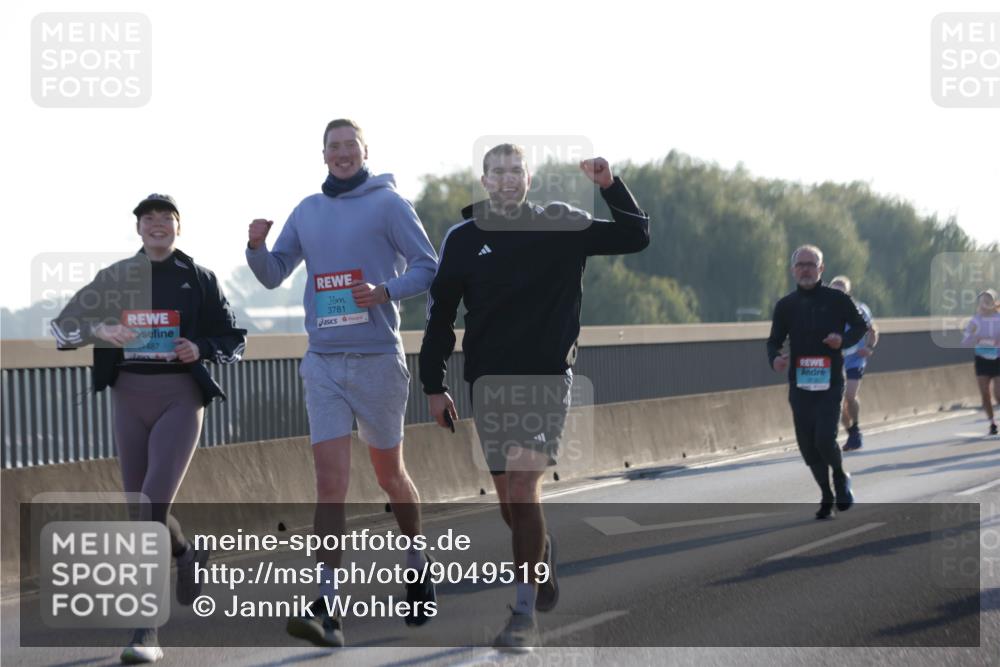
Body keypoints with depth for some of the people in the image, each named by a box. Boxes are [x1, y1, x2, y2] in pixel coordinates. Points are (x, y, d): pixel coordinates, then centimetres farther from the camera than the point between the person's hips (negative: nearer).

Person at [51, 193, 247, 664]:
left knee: (153, 502, -16)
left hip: (180, 395, -3)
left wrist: (201, 350, -12)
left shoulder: (199, 279, 5)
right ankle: (187, 555, 41)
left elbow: (234, 341, 9)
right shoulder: (115, 277, 9)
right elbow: (62, 328, 7)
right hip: (129, 394, 3)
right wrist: (99, 330, -13)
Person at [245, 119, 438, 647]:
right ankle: (327, 608, -12)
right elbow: (274, 274, 16)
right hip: (323, 362, 3)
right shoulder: (307, 211, 13)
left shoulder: (388, 203, -1)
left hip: (377, 358, -3)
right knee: (330, 480, -7)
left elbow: (428, 266, -4)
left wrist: (385, 291, -20)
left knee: (389, 474, 11)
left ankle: (417, 566, 36)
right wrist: (256, 246, -5)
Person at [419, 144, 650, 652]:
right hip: (488, 380, 3)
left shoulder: (561, 227, 2)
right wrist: (433, 386, 7)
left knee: (522, 486, -17)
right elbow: (440, 315, 10)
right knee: (510, 501, 9)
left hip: (547, 377, -3)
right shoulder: (462, 239, 5)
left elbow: (635, 235, 6)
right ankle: (541, 553, 42)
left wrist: (610, 186, -7)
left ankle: (525, 614, -16)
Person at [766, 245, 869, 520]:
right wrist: (775, 358, -14)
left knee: (824, 439, -15)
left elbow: (861, 325, 10)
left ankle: (841, 478, 16)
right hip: (799, 384, 3)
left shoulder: (837, 299, -2)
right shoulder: (785, 305, 5)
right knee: (807, 446, 3)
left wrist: (844, 340, -11)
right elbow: (774, 341, 10)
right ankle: (826, 495, 22)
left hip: (830, 383, -3)